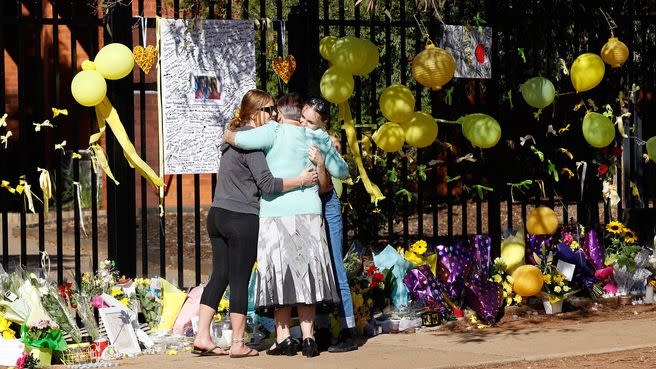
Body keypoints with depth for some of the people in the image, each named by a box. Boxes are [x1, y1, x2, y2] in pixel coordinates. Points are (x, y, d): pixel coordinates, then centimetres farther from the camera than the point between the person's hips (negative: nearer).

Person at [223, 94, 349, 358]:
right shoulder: (319, 138, 6)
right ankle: (308, 338, 4)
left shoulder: (275, 132, -7)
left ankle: (284, 338, 4)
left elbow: (240, 139, -17)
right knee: (306, 276, 8)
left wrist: (228, 135, 5)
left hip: (275, 212, -3)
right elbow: (342, 172, 15)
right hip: (309, 214, 3)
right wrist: (329, 151, 34)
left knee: (280, 274, 4)